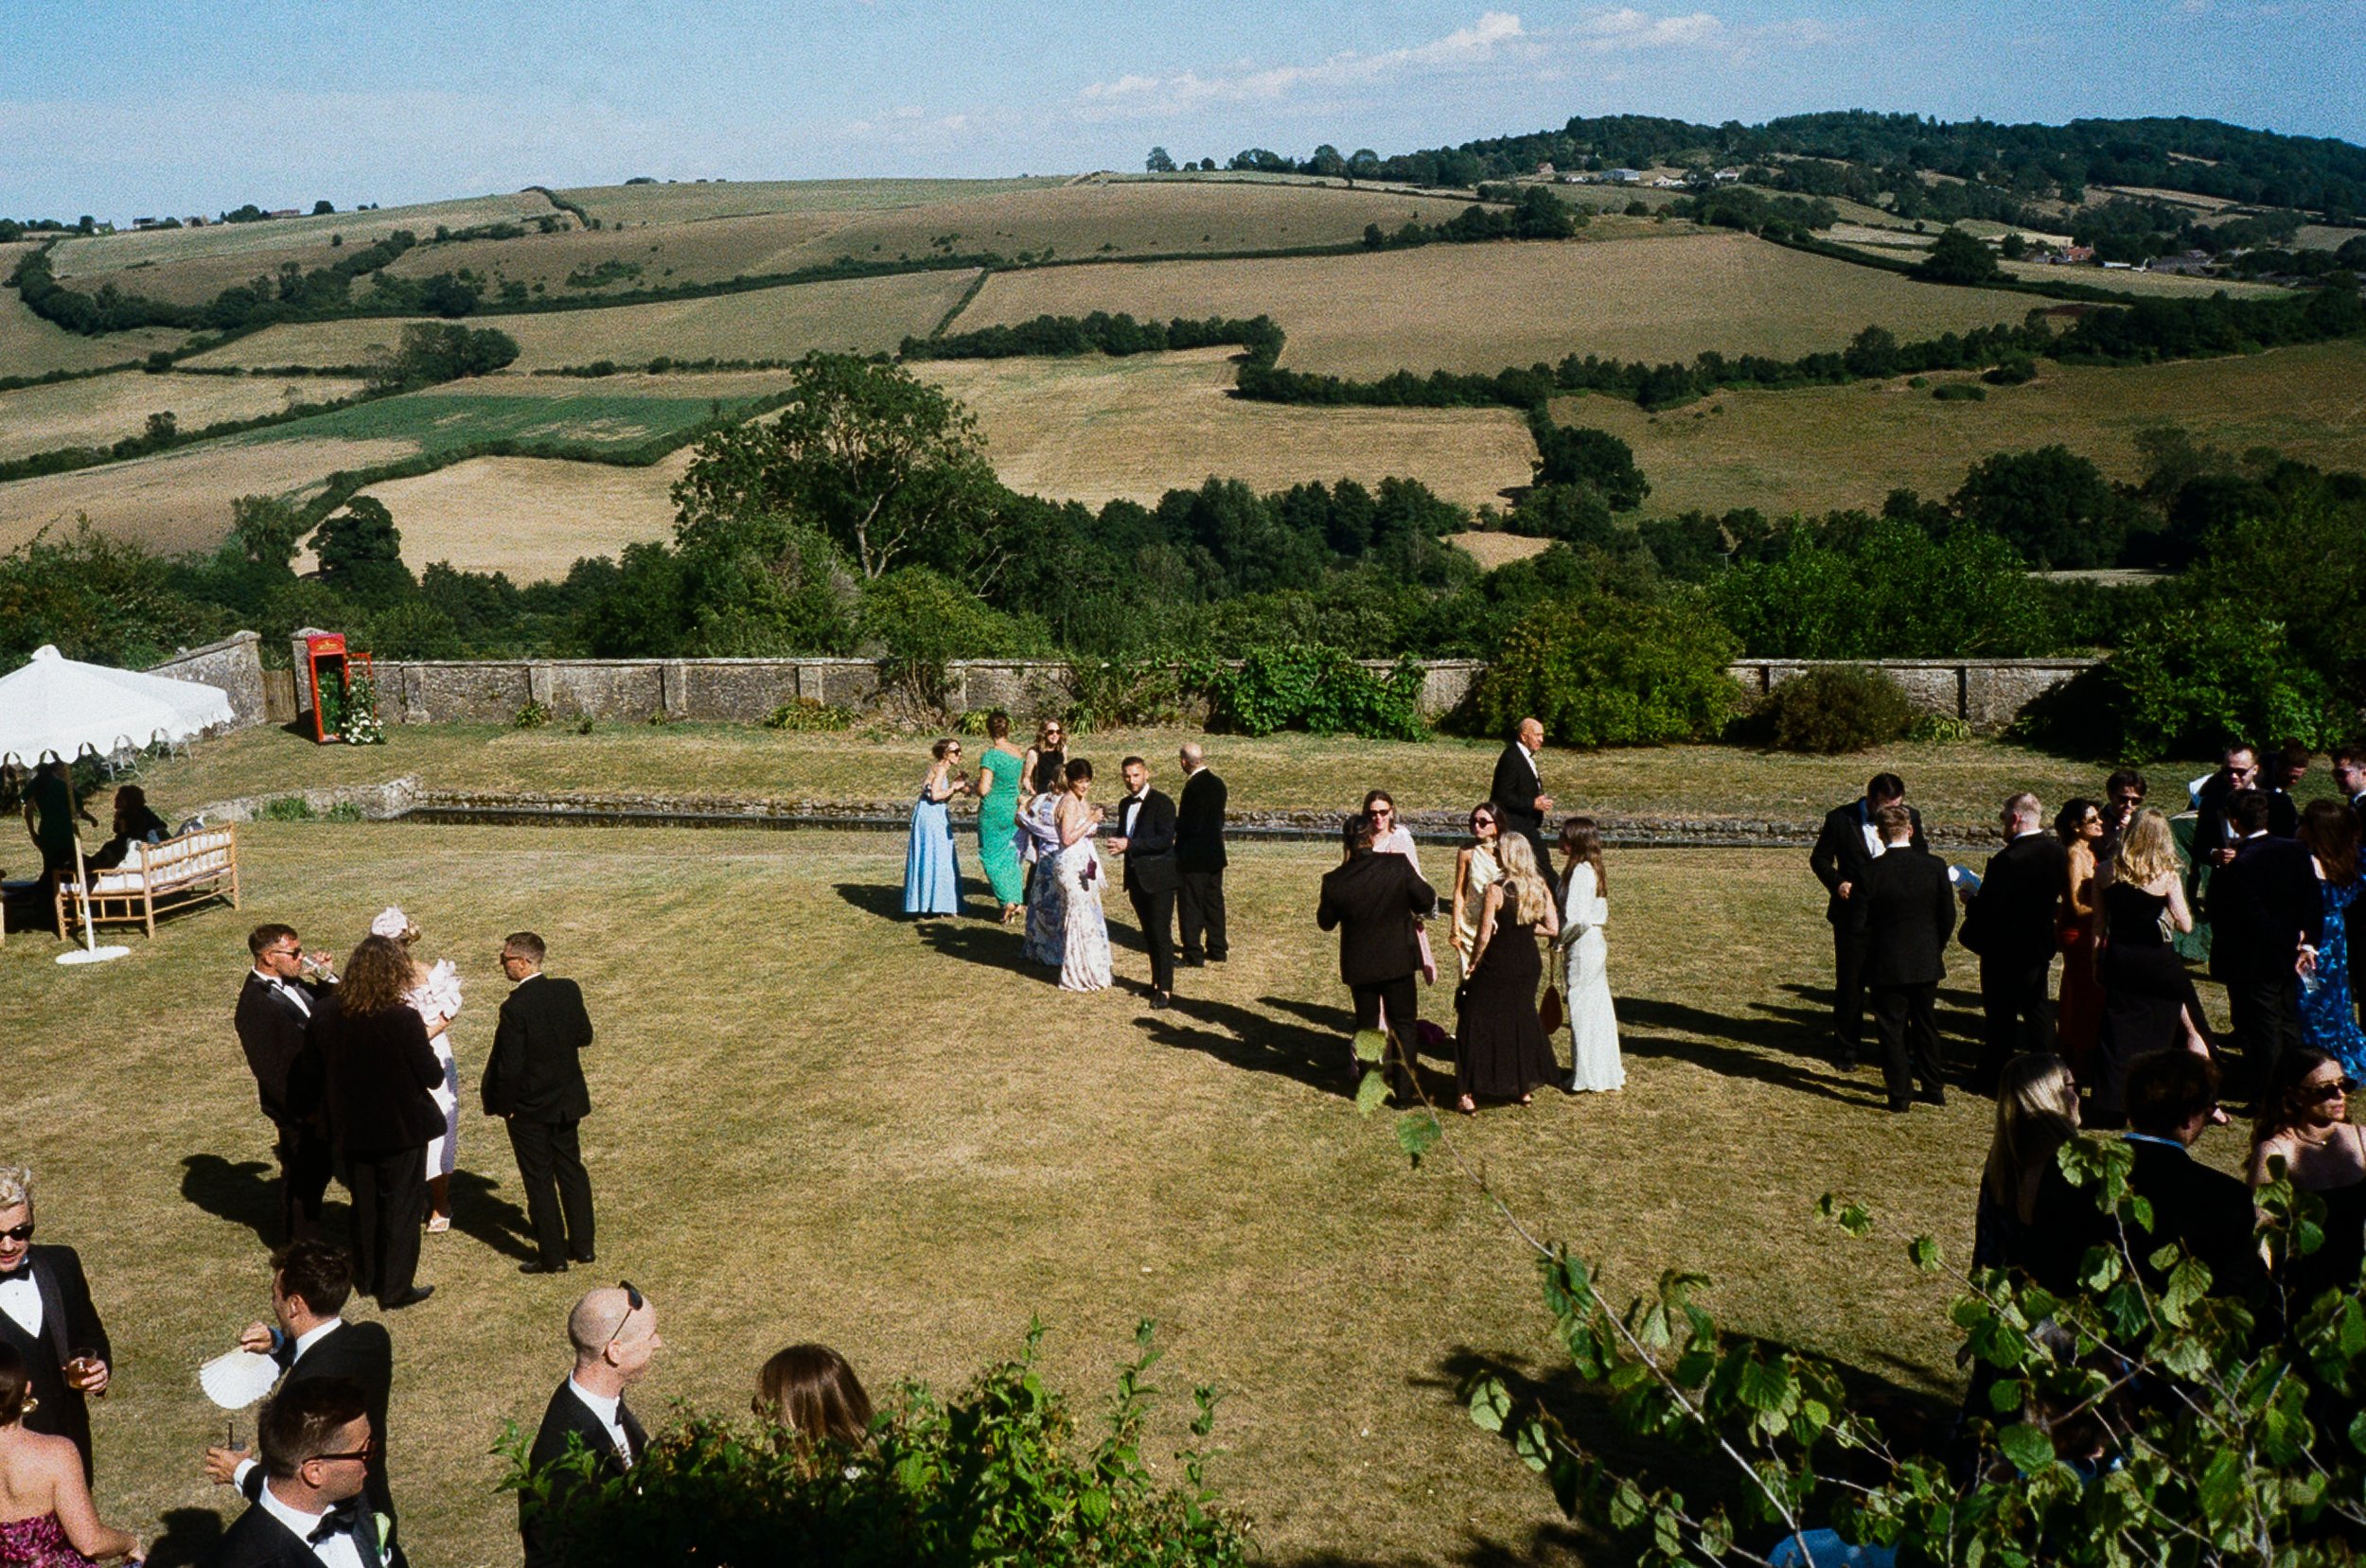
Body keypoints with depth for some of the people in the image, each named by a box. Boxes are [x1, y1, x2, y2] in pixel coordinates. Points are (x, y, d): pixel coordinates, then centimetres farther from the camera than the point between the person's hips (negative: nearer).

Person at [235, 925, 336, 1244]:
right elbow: (270, 1067, -23)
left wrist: (327, 977, -2)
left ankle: (307, 1240, 39)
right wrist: (305, 1109, -20)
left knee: (319, 1170, 21)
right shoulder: (255, 1004, -24)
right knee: (302, 1179, 7)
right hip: (298, 1110, -9)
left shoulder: (291, 984, 3)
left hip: (319, 1098, 9)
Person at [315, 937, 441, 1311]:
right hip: (401, 1127, -5)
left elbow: (319, 1064, 2)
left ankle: (366, 1277, 38)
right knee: (401, 1208, 11)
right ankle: (395, 1290, 19)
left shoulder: (327, 1012, -12)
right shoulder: (403, 1019, -26)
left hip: (351, 1128, 5)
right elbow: (432, 1077, -18)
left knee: (364, 1203, 23)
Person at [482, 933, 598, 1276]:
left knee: (539, 1180, 6)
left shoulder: (515, 1007, -24)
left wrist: (503, 1105, -8)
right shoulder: (568, 990, -6)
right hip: (567, 1100, 6)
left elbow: (510, 1065, -21)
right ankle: (582, 1245, 25)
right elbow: (584, 1036, 5)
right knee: (571, 1170, 17)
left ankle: (553, 1256, 13)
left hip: (529, 1108, -6)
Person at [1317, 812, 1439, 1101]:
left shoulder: (1334, 880, -14)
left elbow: (1325, 922, 0)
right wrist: (1409, 907, 12)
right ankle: (1404, 1089, 11)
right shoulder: (1398, 865, -18)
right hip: (1397, 960, -1)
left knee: (1366, 1024, 18)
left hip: (1358, 964, 1)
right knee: (1403, 1023, 13)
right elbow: (1427, 900, -9)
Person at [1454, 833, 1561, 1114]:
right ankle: (1524, 1087, 29)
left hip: (1497, 967, -6)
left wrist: (1472, 966, -2)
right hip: (1529, 964, 6)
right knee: (1522, 1020, 22)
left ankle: (1468, 1095, 3)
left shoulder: (1497, 890, -17)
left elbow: (1484, 935, -15)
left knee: (1476, 1026, 4)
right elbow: (1553, 929, 2)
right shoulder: (1540, 887, -2)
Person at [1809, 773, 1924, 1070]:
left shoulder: (1910, 817, 2)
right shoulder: (1840, 819, -6)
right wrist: (1837, 882, -18)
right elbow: (1819, 858, 0)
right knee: (1850, 982, 5)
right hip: (1853, 914, -2)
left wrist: (1905, 838, -14)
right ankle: (1846, 1047, 18)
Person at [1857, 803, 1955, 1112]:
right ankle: (1933, 1087, 27)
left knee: (1891, 1028, 7)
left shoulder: (1869, 872, -16)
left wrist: (1870, 955, 7)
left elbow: (1858, 921, -10)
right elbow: (1948, 915, -2)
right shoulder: (1935, 866, -8)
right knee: (1926, 1024, 18)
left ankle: (1900, 1094, 10)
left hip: (1886, 965, -3)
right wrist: (1936, 947, 13)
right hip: (1926, 962, 3)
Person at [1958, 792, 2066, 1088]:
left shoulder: (2007, 860, -26)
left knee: (2001, 1012, 5)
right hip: (2039, 946, 7)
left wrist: (1970, 901, -4)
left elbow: (1988, 909, -23)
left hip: (2004, 948, -7)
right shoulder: (2058, 853, -3)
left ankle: (1995, 1073, 15)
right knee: (2038, 1007, 18)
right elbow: (2058, 899, 6)